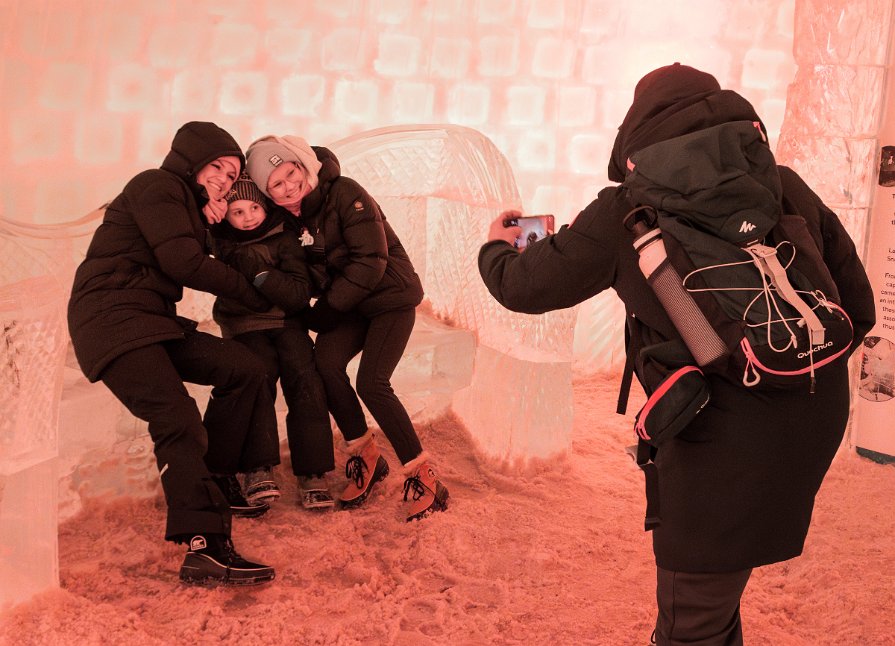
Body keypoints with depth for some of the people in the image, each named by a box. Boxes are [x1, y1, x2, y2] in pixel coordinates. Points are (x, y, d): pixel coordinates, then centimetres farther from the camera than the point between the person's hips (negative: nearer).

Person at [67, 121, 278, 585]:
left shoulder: (186, 203, 25)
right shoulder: (157, 186, -4)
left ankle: (214, 481, 15)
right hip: (112, 317, -9)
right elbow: (181, 262, -14)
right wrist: (251, 293, -4)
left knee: (245, 370, 4)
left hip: (152, 321, 10)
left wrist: (209, 221, 2)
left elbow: (196, 260, 17)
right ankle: (204, 549, -36)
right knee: (179, 420, -26)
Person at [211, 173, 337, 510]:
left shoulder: (284, 239, -9)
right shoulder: (221, 240, -1)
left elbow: (300, 293, -17)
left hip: (287, 321, 0)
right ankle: (258, 470, -26)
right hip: (246, 325, 1)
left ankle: (312, 475, -19)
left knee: (304, 380, -21)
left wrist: (260, 273, -32)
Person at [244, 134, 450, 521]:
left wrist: (321, 312, -18)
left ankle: (424, 477, -5)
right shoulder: (285, 216, 0)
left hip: (390, 296, -6)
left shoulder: (345, 193, -21)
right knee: (325, 362, -18)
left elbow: (371, 261, -22)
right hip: (350, 305, 6)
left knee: (371, 383, -19)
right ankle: (366, 458, 0)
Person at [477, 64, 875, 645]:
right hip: (819, 421, 6)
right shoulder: (783, 186, 8)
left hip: (727, 444, -6)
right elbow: (858, 307, 10)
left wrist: (497, 246, 27)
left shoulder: (626, 212, -5)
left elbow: (525, 287, 5)